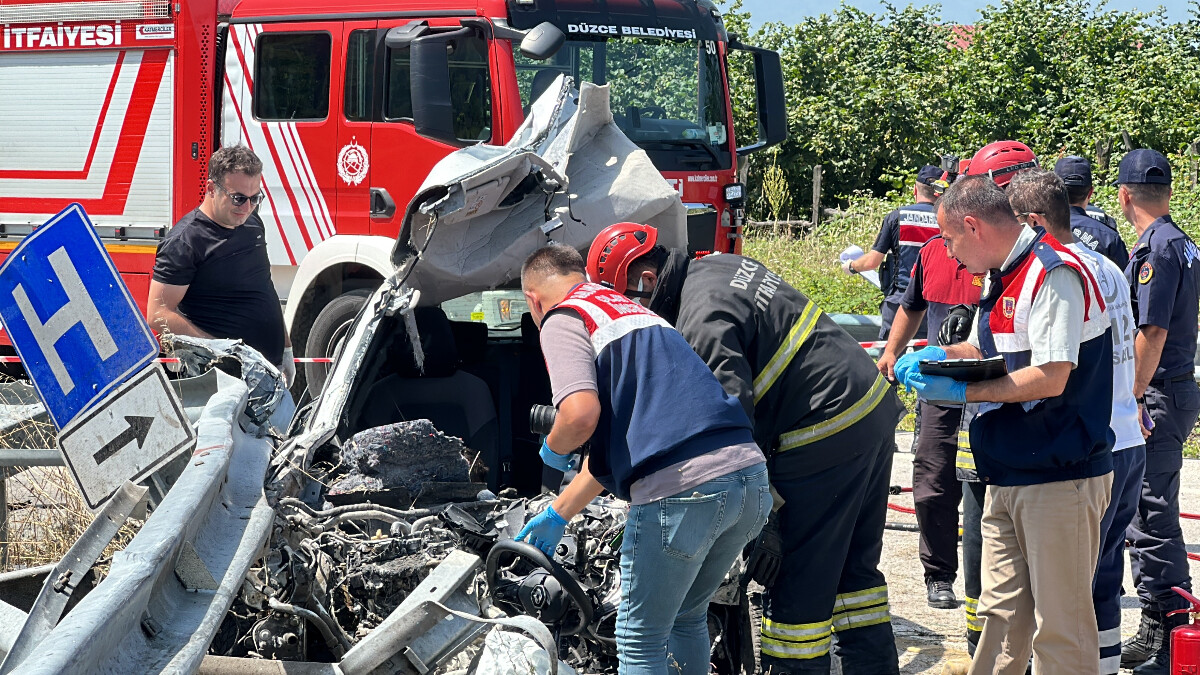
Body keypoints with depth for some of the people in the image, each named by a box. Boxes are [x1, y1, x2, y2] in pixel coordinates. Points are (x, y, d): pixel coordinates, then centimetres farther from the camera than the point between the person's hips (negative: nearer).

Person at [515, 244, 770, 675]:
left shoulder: (563, 319, 4)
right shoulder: (631, 310, 31)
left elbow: (581, 415, -15)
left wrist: (553, 449, 9)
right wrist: (557, 515, 43)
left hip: (681, 488, -8)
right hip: (751, 477, 8)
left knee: (640, 641, 8)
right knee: (687, 618, 27)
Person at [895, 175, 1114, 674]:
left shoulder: (1054, 274, -16)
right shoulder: (1000, 278, 15)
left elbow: (1050, 377, -23)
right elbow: (983, 348, 28)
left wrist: (961, 393, -18)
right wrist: (937, 356, 8)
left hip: (1060, 479, -9)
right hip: (1008, 478, 9)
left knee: (1059, 624, -4)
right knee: (1003, 613, 13)